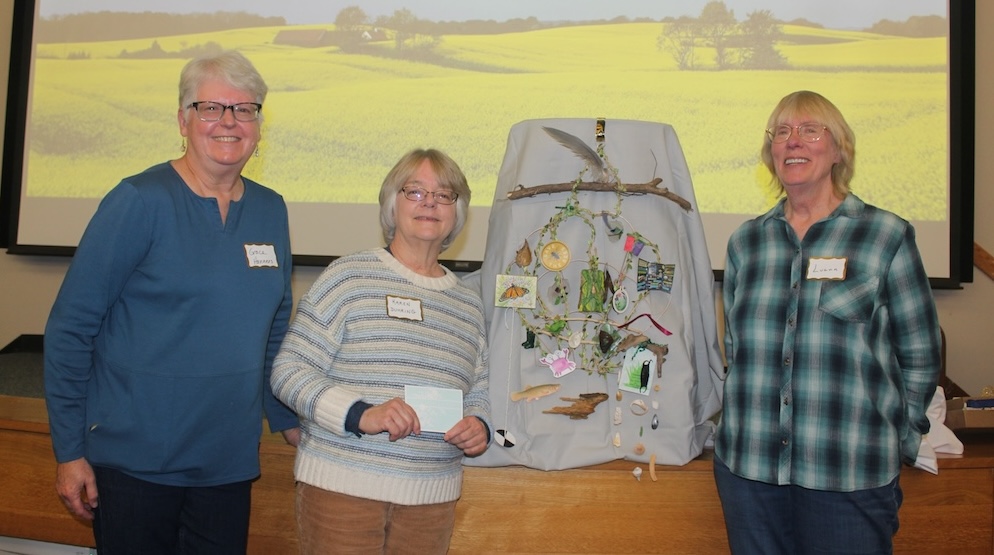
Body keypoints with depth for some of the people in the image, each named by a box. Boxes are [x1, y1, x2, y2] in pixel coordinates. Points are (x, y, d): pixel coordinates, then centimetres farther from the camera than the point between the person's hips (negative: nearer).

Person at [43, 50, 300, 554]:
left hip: (230, 460, 5)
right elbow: (70, 327, -9)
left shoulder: (270, 210, 4)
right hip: (134, 460, -4)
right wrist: (69, 450, -9)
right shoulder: (140, 201, -11)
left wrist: (286, 418, 12)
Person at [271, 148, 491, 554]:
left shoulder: (468, 303, 12)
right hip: (341, 487, -4)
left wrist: (479, 427, -3)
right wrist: (359, 415, -20)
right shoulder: (349, 276, -3)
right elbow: (290, 370, -6)